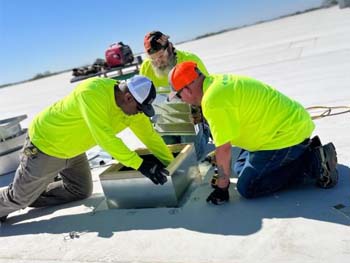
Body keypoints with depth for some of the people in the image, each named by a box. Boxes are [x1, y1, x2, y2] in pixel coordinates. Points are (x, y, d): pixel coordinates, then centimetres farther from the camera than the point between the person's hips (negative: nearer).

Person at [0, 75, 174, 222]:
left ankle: (30, 196, 28)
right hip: (45, 145, -8)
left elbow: (149, 135, -6)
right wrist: (139, 164, -39)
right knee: (20, 197, 5)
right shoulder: (92, 93, -36)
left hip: (72, 150, 8)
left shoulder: (131, 106, -12)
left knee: (81, 192, 16)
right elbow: (104, 137, -41)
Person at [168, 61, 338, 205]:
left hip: (288, 133, -10)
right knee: (241, 168, 16)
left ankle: (315, 163, -4)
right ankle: (305, 151, 15)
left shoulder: (213, 100, -24)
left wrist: (222, 187, -6)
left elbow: (224, 148, -20)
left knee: (247, 188, -7)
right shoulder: (216, 81, 5)